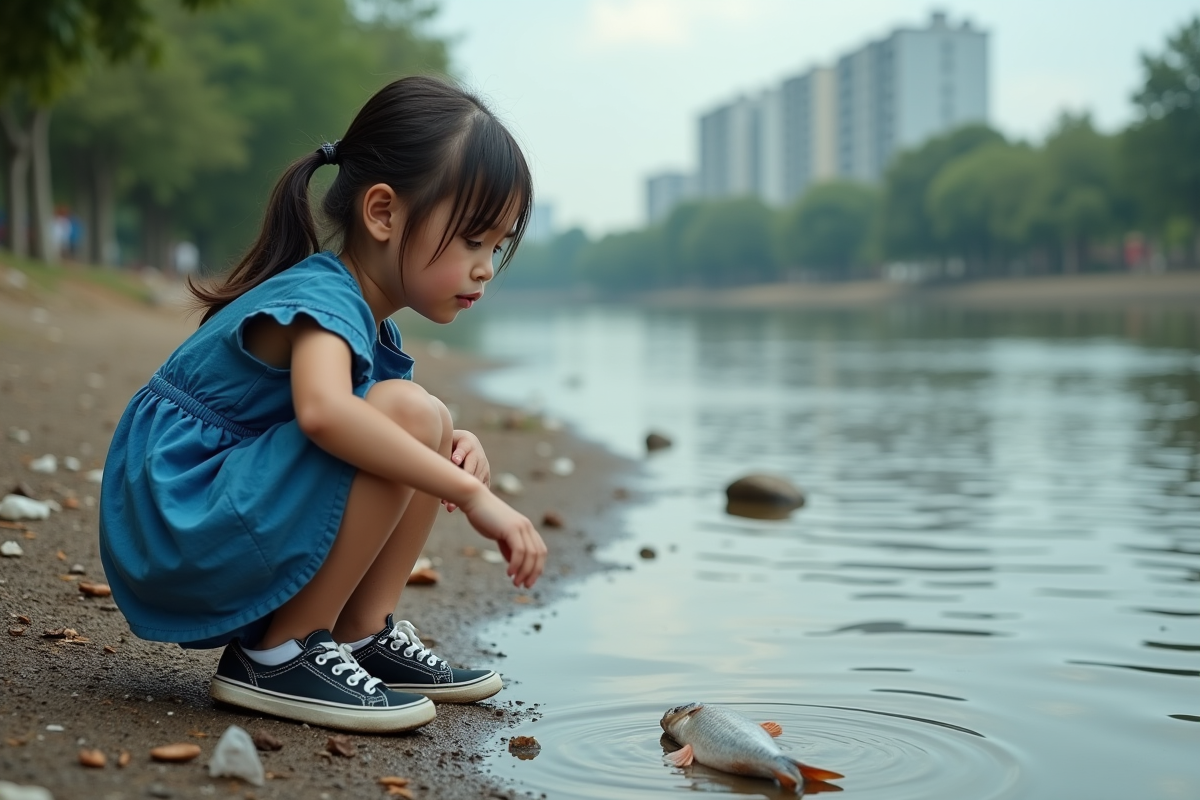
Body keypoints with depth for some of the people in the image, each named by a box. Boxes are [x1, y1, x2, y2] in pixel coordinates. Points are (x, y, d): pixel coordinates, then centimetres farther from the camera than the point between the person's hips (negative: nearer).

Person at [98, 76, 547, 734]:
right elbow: (324, 411, -40)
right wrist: (472, 493, -37)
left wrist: (458, 449, -4)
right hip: (177, 532, -10)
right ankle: (276, 654, -18)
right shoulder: (322, 298, -19)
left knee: (431, 435, 8)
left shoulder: (370, 323, 12)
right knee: (409, 413, -25)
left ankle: (362, 633, 6)